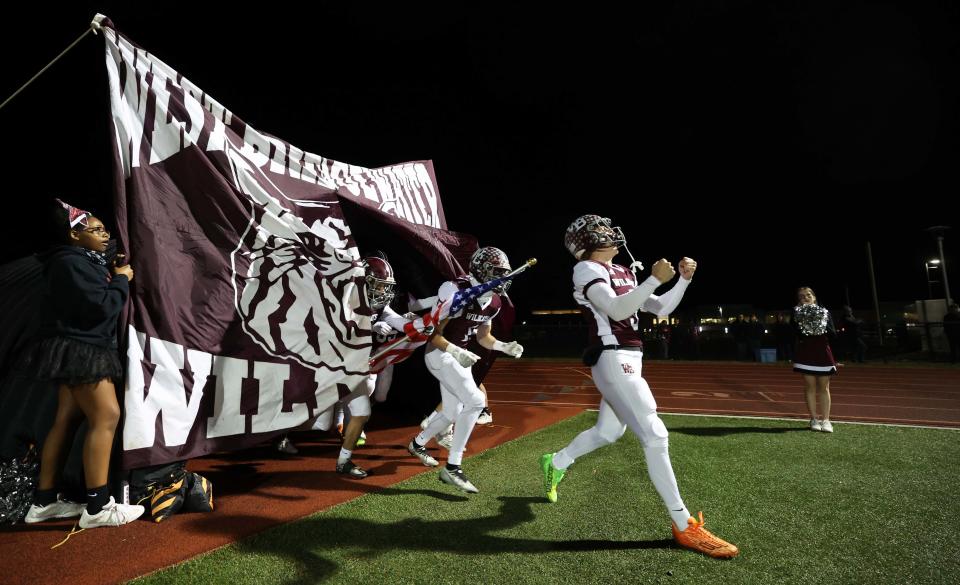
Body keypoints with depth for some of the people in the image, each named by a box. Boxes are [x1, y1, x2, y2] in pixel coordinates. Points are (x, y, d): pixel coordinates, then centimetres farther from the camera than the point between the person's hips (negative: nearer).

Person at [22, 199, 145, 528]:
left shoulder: (81, 261, 16)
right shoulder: (72, 263, -15)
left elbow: (93, 299, 14)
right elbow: (100, 307, -22)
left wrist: (112, 276, 4)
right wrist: (121, 281, -9)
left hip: (77, 349, 11)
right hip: (80, 351, -11)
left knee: (67, 420, 12)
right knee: (106, 417, -12)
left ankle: (44, 502, 21)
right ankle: (97, 507, -8)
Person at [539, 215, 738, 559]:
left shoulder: (622, 272, 18)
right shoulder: (586, 269, -8)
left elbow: (660, 309, 17)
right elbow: (617, 311, -22)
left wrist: (684, 279, 6)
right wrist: (655, 279, -25)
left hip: (628, 359, 10)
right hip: (612, 359, -10)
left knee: (608, 432, 20)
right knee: (655, 436, -9)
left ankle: (555, 462, 41)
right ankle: (685, 527, 3)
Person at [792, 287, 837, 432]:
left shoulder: (825, 313, 5)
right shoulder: (797, 314, 1)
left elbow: (833, 333, -1)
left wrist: (823, 326, -18)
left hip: (823, 352, 1)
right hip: (806, 353, -1)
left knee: (824, 388, 4)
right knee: (810, 387, 2)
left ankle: (825, 420, 9)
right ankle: (814, 419, 9)